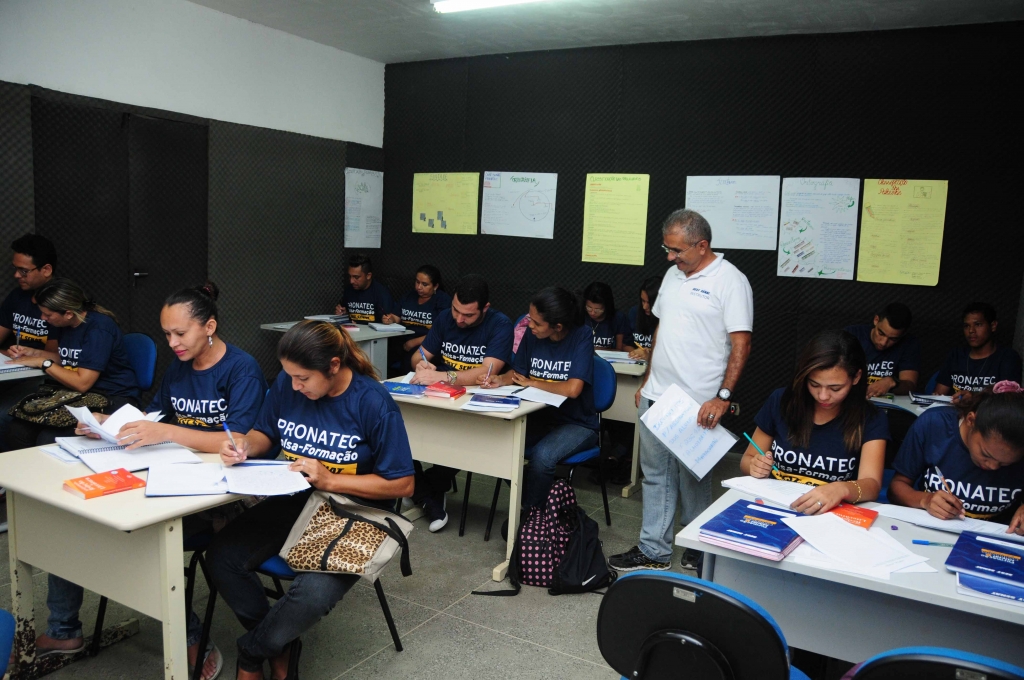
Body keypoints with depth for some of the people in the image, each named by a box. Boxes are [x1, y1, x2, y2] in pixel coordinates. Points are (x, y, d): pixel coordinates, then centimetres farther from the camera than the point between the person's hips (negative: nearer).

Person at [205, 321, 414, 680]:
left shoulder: (373, 403, -19)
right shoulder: (287, 384, -5)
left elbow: (402, 484, -15)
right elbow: (265, 434, 14)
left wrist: (328, 480, -21)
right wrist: (245, 446, -11)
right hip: (293, 502, 5)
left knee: (314, 592, -30)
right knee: (221, 556, -16)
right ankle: (275, 645, 9)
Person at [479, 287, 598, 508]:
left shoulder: (581, 336, -17)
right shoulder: (532, 335, -4)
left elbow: (573, 389, -26)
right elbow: (517, 373, 9)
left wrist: (532, 383, -13)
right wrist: (501, 380, -14)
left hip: (577, 424, -5)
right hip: (539, 417, 5)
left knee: (542, 456, -31)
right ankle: (538, 500, 4)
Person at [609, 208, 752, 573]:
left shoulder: (730, 281, -11)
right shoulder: (674, 274, 12)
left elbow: (741, 344, -16)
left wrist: (723, 396, -23)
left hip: (696, 404, -7)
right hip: (656, 396, 7)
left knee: (693, 478, 7)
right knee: (655, 474, 12)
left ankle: (700, 550, 26)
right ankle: (653, 551, 23)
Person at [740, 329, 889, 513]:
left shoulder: (871, 420, -3)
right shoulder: (780, 401, -1)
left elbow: (872, 484, -15)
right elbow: (747, 460, 8)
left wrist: (841, 490, -36)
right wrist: (756, 467, -14)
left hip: (832, 515, -1)